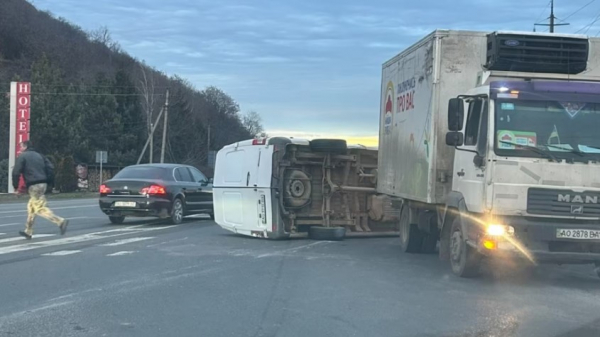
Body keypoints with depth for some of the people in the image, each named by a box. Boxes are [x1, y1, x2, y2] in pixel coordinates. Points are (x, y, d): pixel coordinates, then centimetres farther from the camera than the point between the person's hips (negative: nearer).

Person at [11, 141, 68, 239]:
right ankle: (28, 231, 23)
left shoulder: (22, 156, 0)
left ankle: (61, 221, -23)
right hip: (43, 184, 8)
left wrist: (15, 186, 1)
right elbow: (50, 168, 12)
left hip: (33, 186, -8)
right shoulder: (39, 155, 20)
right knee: (31, 206, 18)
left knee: (40, 208, -9)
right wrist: (48, 181, 14)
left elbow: (16, 172, -8)